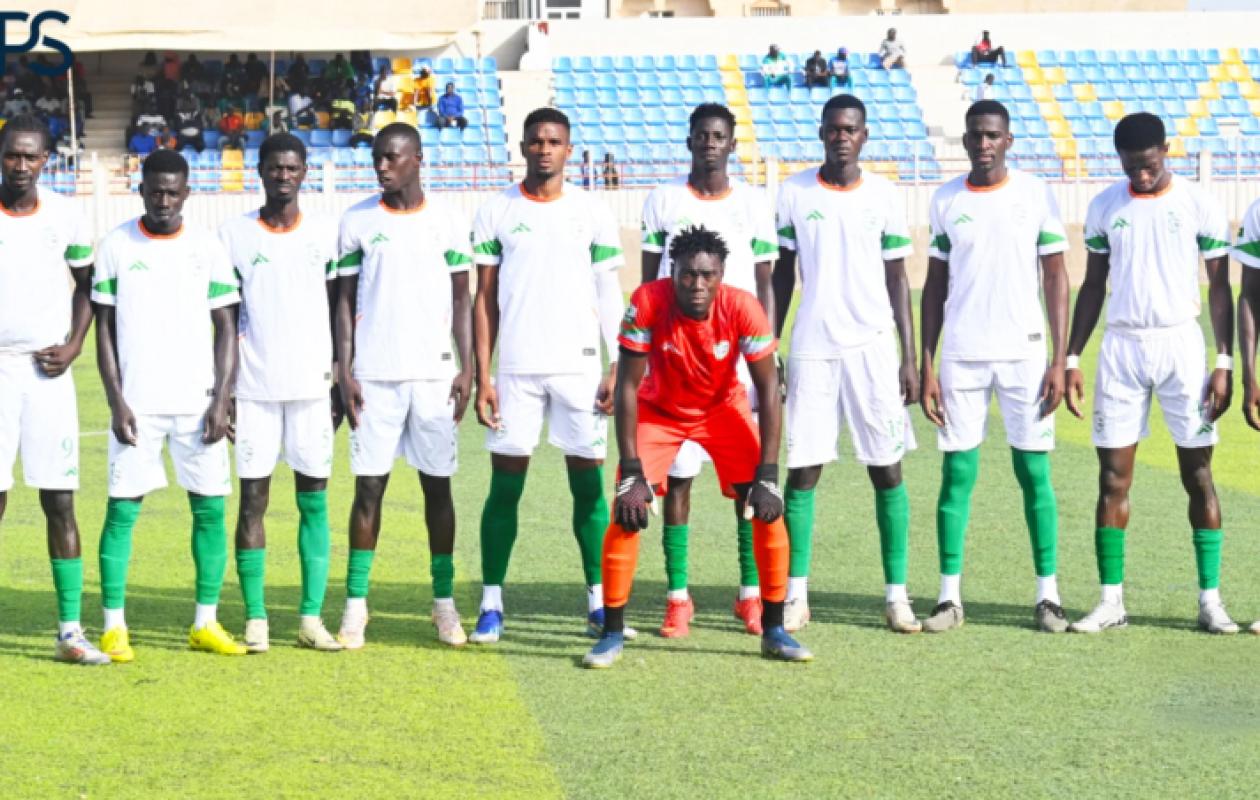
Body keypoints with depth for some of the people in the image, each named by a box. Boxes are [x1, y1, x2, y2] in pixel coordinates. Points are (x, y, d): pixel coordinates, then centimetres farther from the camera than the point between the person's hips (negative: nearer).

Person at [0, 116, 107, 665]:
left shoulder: (66, 216, 4)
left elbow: (86, 286, 15)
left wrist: (73, 347, 1)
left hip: (48, 374, 1)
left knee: (59, 501, 1)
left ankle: (71, 630, 5)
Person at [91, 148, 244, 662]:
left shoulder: (207, 247, 5)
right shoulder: (116, 246, 3)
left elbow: (226, 327, 6)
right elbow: (104, 327, 4)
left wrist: (222, 400, -4)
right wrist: (116, 400, -5)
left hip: (198, 402, 1)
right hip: (137, 402, -1)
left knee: (210, 508, 1)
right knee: (123, 510, -3)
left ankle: (206, 624, 12)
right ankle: (113, 628, 3)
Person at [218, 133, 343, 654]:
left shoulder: (325, 234, 6)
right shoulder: (234, 235, 3)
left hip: (312, 386, 1)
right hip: (254, 389, -1)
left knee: (315, 499, 2)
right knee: (253, 500, 0)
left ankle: (311, 619, 7)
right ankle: (255, 620, 6)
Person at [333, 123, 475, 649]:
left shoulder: (447, 221, 4)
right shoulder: (357, 221, 4)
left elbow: (462, 298, 7)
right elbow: (345, 300, 5)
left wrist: (467, 367, -1)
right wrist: (344, 371, -3)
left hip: (434, 373, 1)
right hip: (374, 375, 0)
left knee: (438, 485, 4)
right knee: (369, 486, -1)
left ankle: (445, 601, 12)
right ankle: (356, 603, 6)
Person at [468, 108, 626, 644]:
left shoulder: (593, 213, 5)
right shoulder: (496, 212, 5)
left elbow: (609, 296, 6)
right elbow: (484, 298, 6)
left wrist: (616, 367, -3)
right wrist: (482, 375, -1)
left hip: (579, 366, 0)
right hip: (516, 368, 0)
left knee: (589, 484, 2)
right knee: (505, 484, 1)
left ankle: (600, 603, 9)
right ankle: (491, 605, 6)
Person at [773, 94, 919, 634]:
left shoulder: (883, 195, 4)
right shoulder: (794, 192, 4)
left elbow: (897, 277, 6)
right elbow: (783, 272, 10)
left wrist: (909, 357, 1)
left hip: (873, 347, 0)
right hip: (811, 348, 0)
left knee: (886, 469, 0)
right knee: (802, 470, -1)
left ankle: (897, 595, 6)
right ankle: (796, 595, 7)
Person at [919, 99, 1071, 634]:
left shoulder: (1036, 195, 1)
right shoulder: (946, 200, 7)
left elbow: (1056, 278, 2)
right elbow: (934, 284, 10)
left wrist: (1059, 361, -5)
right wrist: (926, 365, 5)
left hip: (1024, 351, -1)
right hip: (961, 355, 1)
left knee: (1034, 472, 1)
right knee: (957, 473, 1)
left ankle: (1048, 594, 8)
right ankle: (950, 596, 7)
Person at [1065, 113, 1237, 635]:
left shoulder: (1199, 205, -2)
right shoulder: (1104, 207, 6)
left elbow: (1220, 286, 1)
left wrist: (1224, 362, -6)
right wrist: (1072, 358, 6)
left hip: (1181, 344, -2)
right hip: (1121, 347, 2)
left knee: (1198, 475, 0)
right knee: (1112, 478, 0)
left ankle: (1210, 600, 6)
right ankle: (1111, 601, 7)